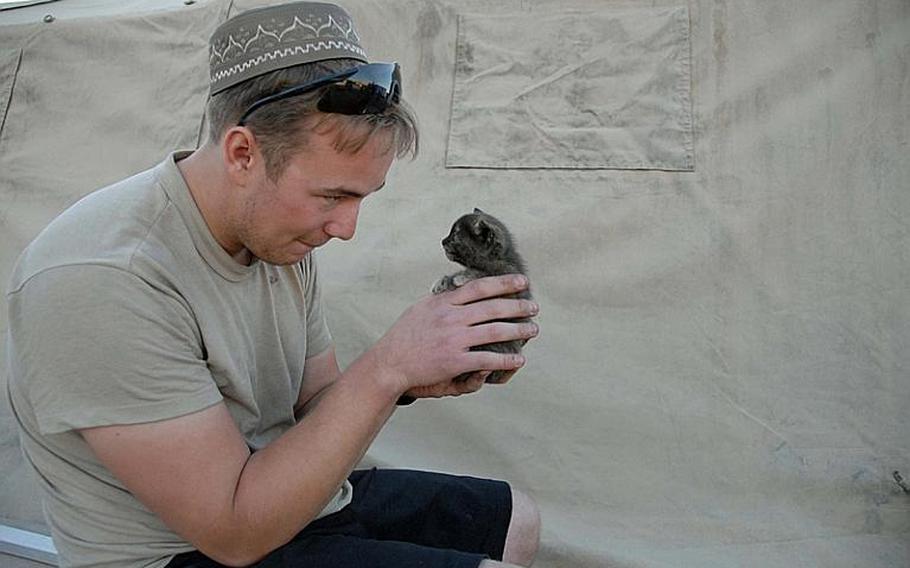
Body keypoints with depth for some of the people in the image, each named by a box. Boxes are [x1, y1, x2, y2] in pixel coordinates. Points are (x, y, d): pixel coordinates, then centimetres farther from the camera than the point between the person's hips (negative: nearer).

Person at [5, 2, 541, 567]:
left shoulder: (281, 232, -4)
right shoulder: (100, 282, -29)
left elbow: (315, 408, 3)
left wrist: (407, 382, -17)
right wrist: (388, 368, -31)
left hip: (292, 496, 8)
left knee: (518, 522, 15)